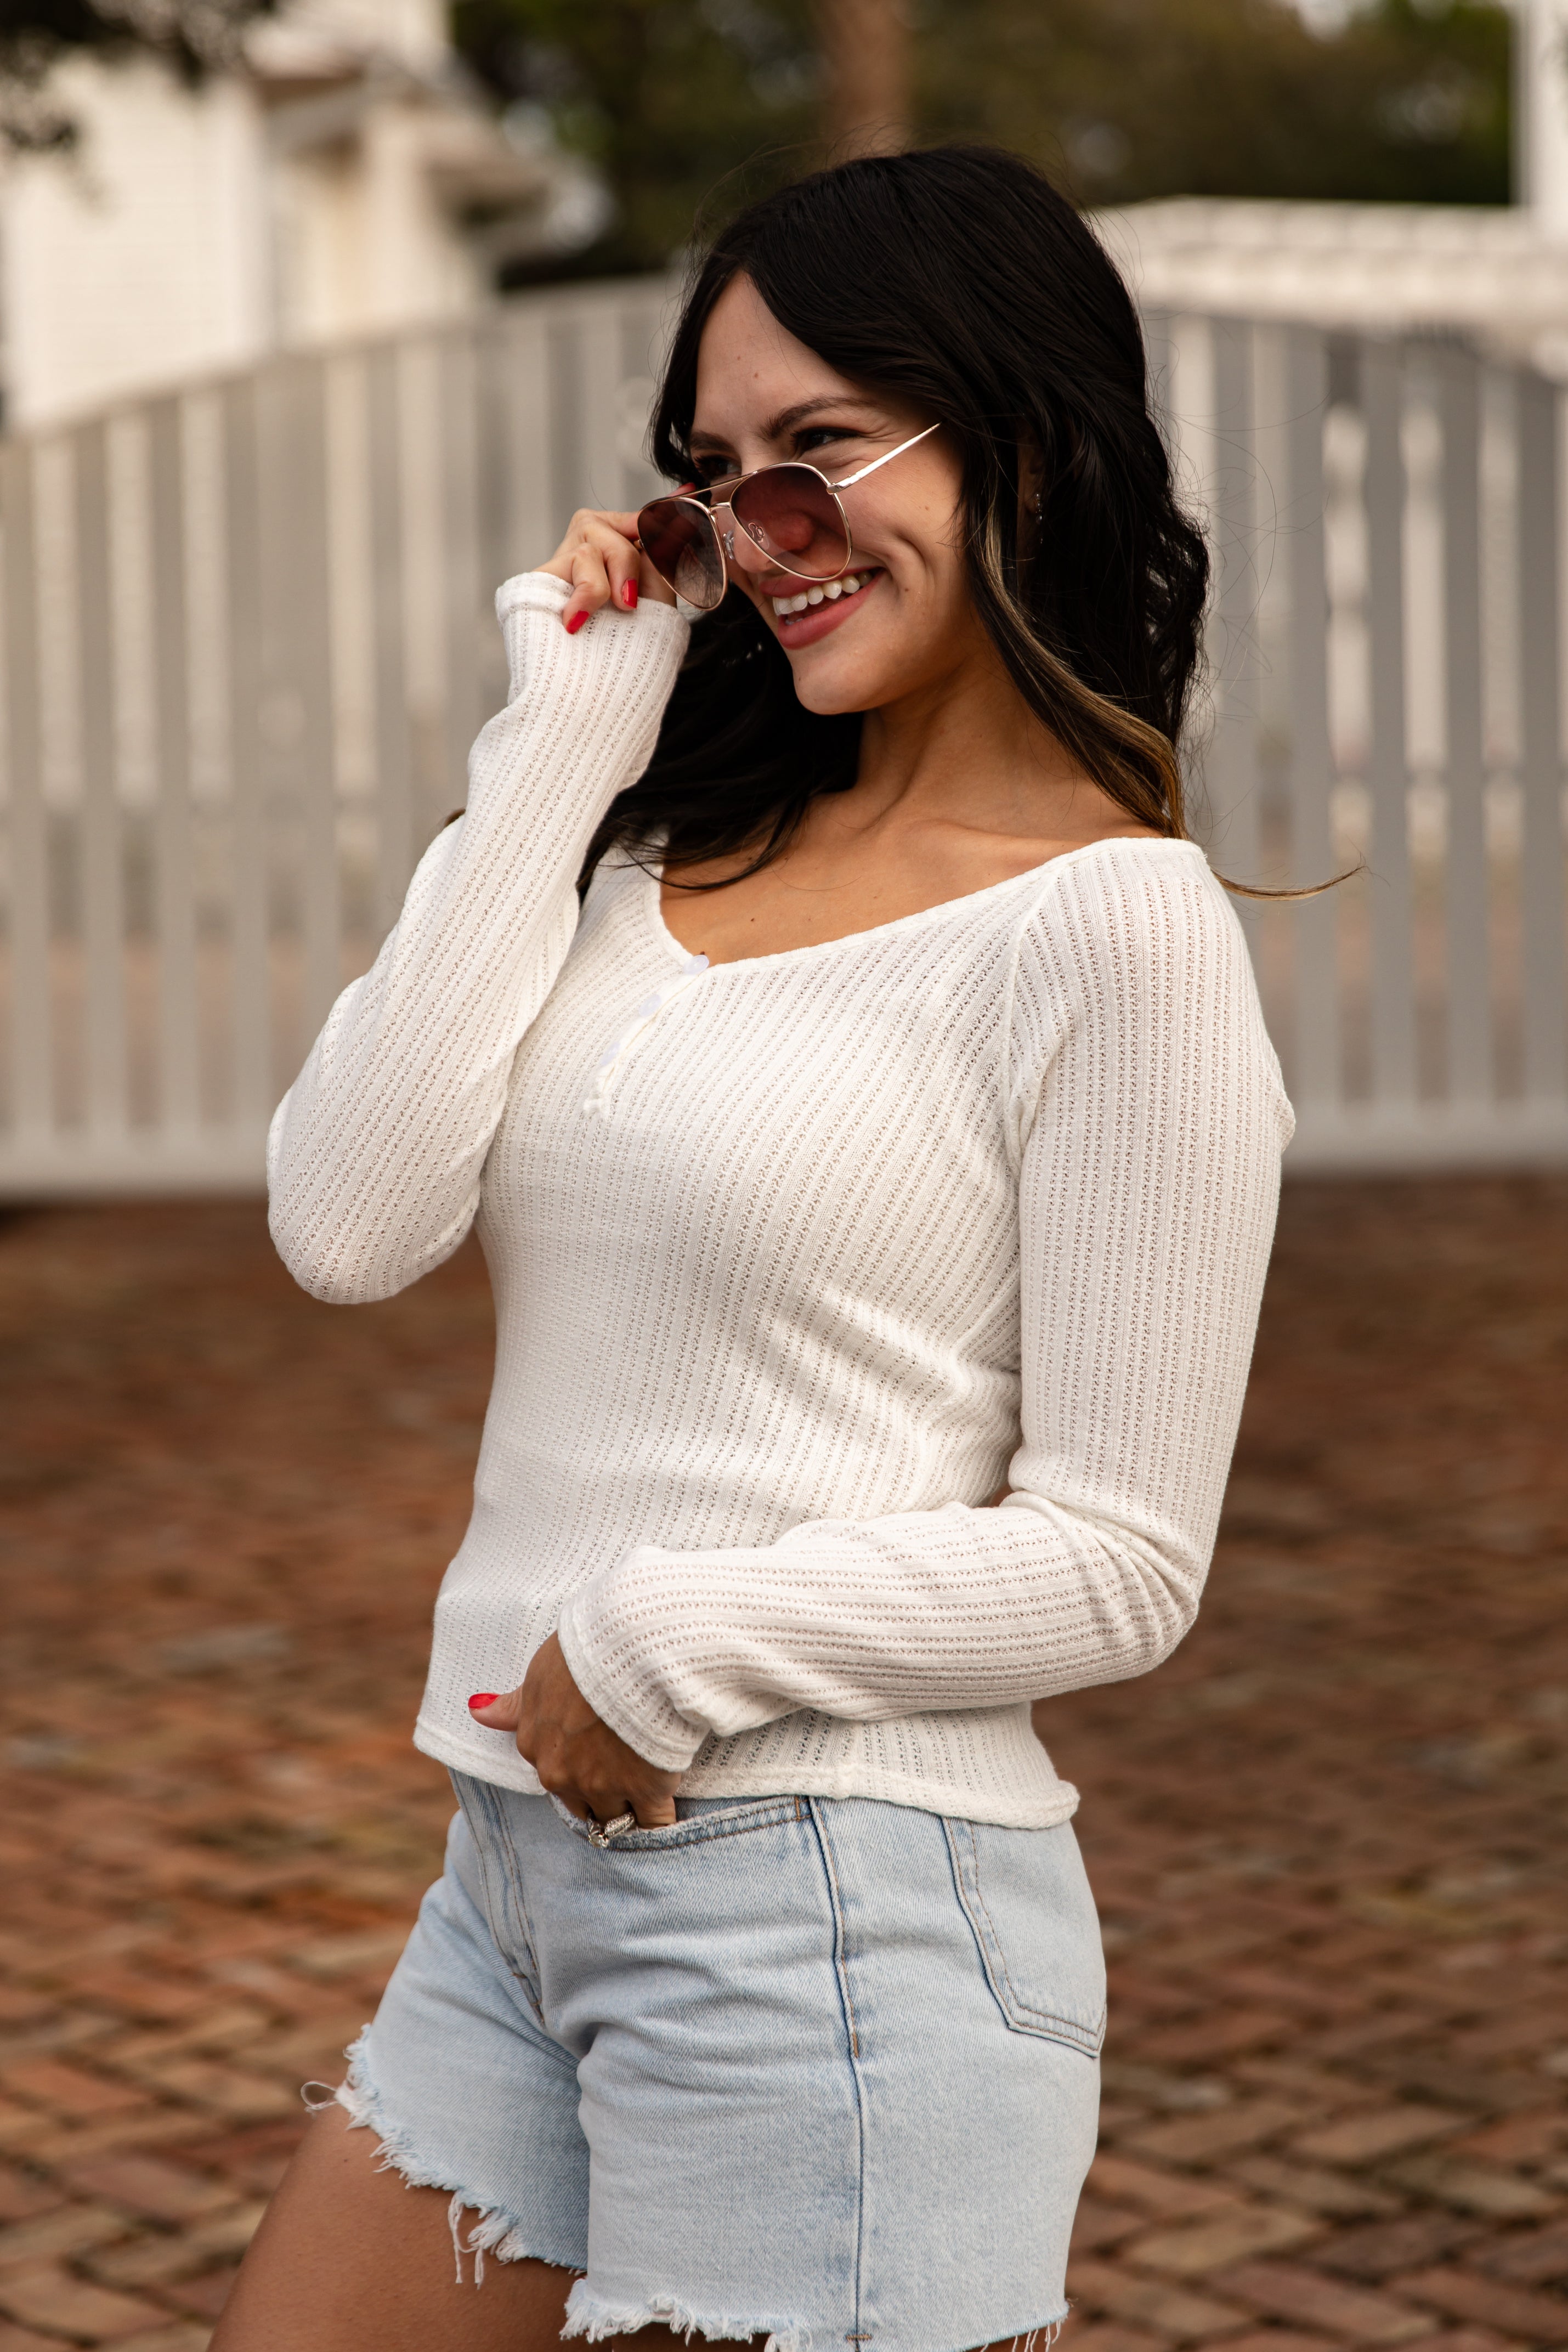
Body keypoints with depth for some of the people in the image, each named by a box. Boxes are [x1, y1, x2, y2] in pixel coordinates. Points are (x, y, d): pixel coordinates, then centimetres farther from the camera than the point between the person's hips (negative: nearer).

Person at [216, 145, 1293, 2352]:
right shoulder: (669, 847, 10)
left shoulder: (1111, 928, -10)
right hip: (521, 1870, 7)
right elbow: (351, 1223, -5)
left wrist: (675, 1636, -16)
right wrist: (558, 747, -2)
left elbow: (1118, 1561, -11)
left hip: (831, 1910, -7)